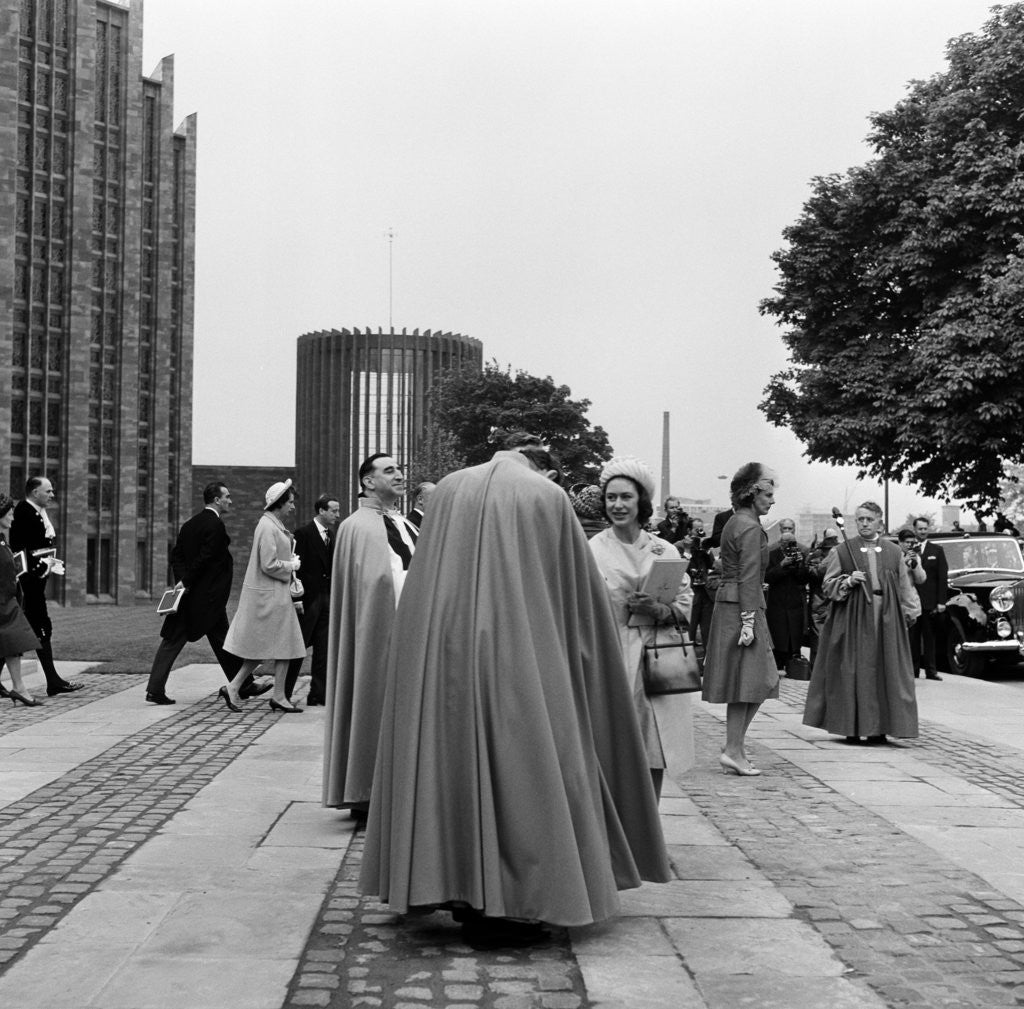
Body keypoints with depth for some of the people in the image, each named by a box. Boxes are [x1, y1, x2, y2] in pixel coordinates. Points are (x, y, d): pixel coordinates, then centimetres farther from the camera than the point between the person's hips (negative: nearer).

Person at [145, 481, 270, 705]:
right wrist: (186, 582, -11)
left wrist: (183, 579, -3)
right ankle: (243, 685, 14)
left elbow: (176, 555, 9)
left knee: (172, 640, 6)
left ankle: (155, 688, 2)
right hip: (208, 598, -8)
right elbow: (205, 558, -20)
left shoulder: (189, 524, 13)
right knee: (222, 641, 3)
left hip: (187, 594, 8)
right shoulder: (215, 525, -14)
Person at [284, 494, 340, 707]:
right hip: (308, 600, -7)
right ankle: (283, 693, 11)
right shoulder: (303, 533, -10)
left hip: (327, 598, 7)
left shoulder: (331, 535, 13)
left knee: (323, 648, 6)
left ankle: (318, 694, 11)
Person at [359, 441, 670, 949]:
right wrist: (579, 651, 14)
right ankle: (504, 905, 5)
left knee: (453, 760, 12)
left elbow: (422, 587, 12)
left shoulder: (449, 488, 10)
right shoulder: (549, 497, 0)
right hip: (519, 655, -4)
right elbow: (578, 597, 3)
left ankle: (460, 891, 19)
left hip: (443, 653, 4)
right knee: (517, 765, 3)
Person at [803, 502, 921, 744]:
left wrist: (911, 613, 5)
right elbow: (828, 586, 3)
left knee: (884, 674, 2)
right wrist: (847, 582, -14)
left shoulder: (894, 552, 11)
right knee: (853, 674, -2)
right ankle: (852, 728, 5)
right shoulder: (842, 552, 4)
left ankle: (878, 728, 9)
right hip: (853, 621, -2)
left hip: (886, 621, 2)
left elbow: (904, 587, 13)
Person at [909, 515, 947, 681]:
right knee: (912, 637, 3)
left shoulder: (937, 551, 8)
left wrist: (941, 601, -3)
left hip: (930, 602, 0)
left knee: (930, 637, 2)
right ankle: (913, 669, 9)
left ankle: (931, 670, 5)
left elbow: (943, 578, 4)